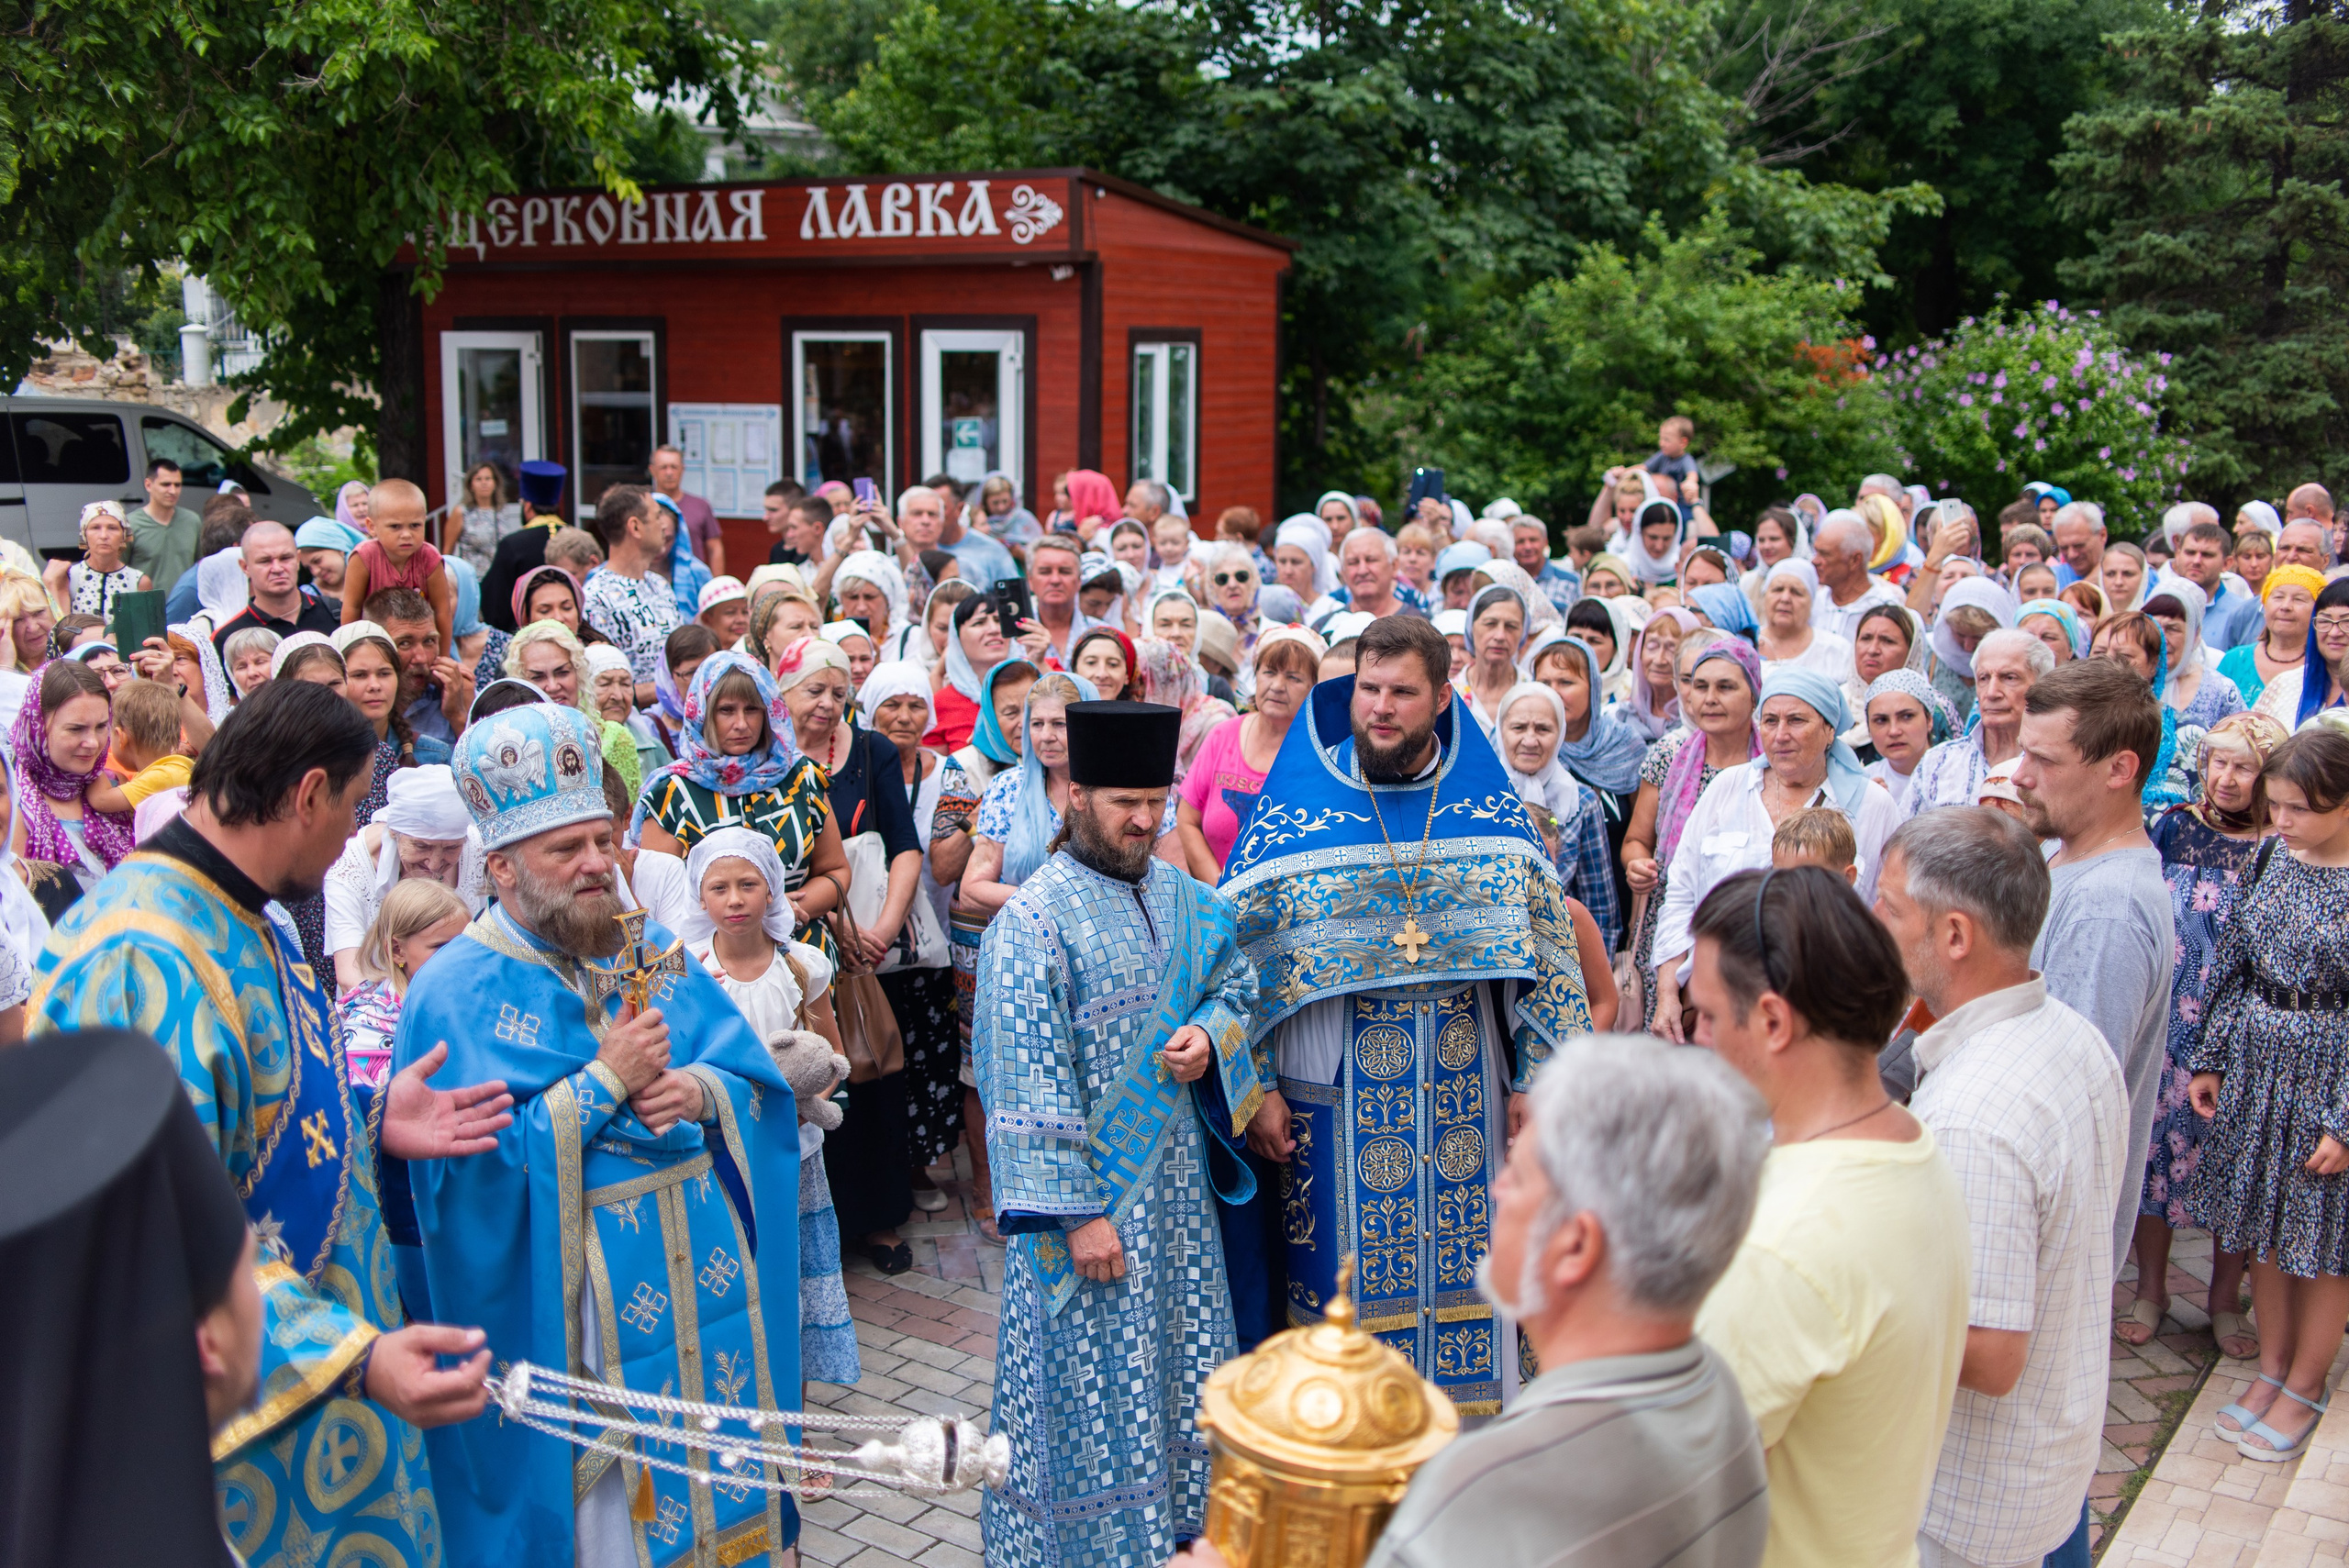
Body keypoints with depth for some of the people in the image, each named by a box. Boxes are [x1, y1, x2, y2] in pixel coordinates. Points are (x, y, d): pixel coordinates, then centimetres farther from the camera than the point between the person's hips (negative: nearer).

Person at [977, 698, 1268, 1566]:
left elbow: (1236, 978, 18)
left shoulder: (1180, 895, 5)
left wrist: (1210, 1032, -6)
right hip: (1092, 1187, -6)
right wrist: (1076, 1211, -20)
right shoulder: (1034, 921, -17)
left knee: (1184, 1358, 16)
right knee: (1096, 1373, 4)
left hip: (1176, 1175, 7)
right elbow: (1030, 1083, -19)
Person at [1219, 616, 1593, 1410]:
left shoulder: (1487, 803, 2)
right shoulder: (1294, 804, -3)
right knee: (1343, 1275, 5)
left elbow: (1545, 938, 6)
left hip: (1464, 1093, 2)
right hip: (1333, 1097, -2)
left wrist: (1536, 1076, 2)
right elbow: (1238, 949, -4)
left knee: (1458, 1270, 10)